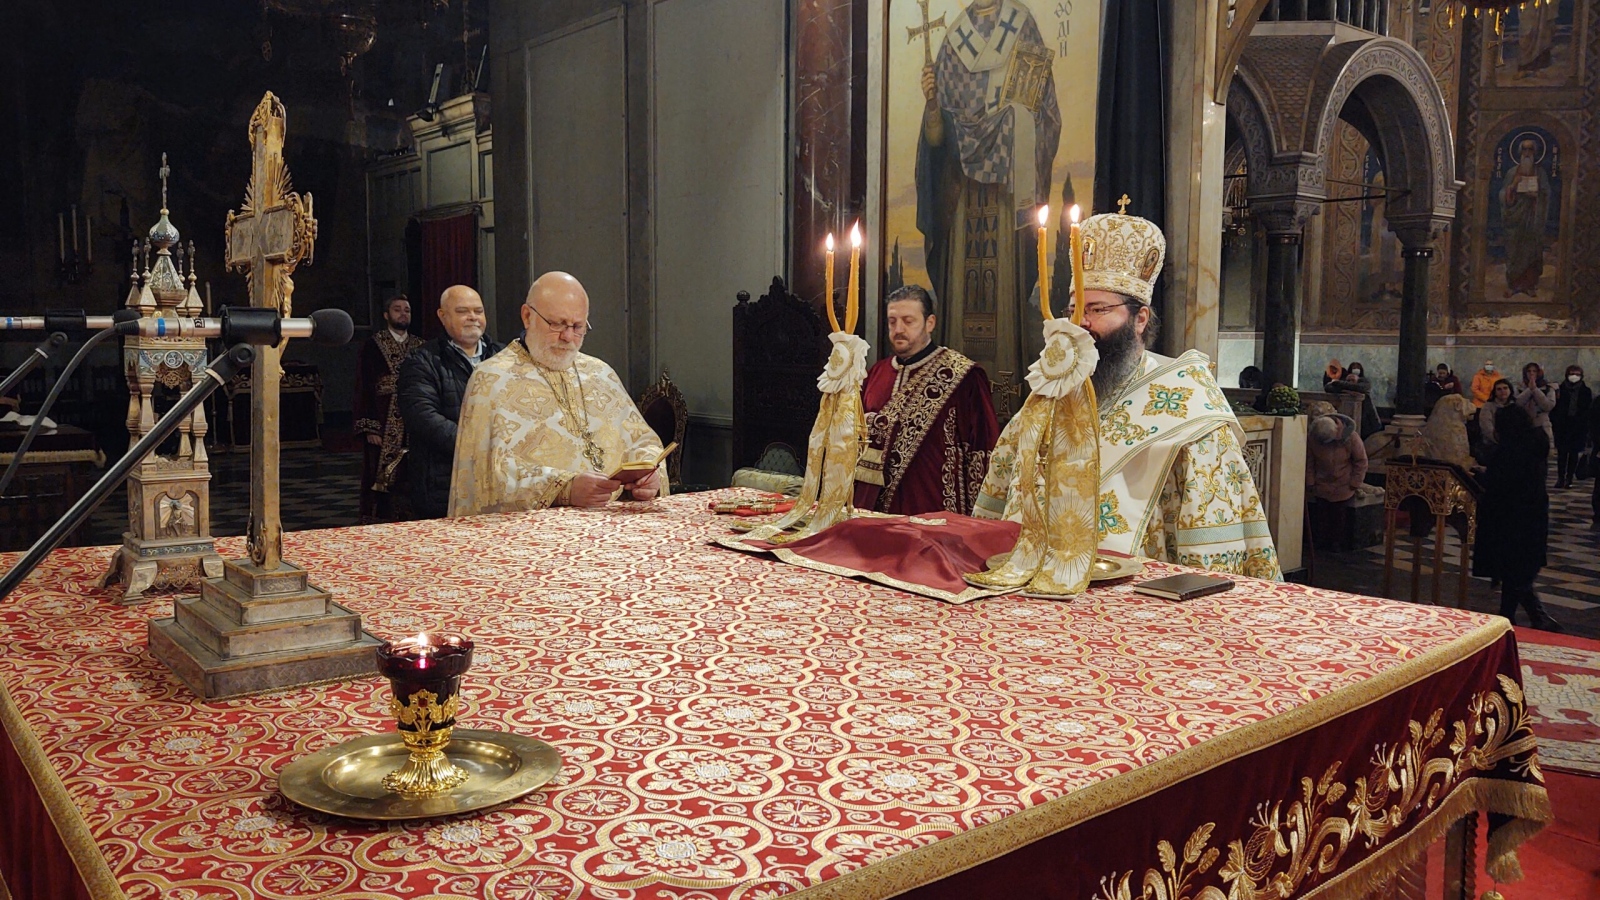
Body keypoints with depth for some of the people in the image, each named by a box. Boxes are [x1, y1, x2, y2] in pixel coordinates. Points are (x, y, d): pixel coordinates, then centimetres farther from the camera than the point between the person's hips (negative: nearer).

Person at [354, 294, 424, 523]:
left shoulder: (420, 347, 12)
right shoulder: (372, 347, 2)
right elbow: (363, 389, -2)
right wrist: (369, 428, -10)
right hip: (384, 428, -3)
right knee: (383, 481, -3)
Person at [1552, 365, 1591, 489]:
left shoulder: (1585, 391, 5)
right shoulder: (1560, 390, 3)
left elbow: (1588, 410, 5)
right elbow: (1554, 409, 2)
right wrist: (1554, 424, -6)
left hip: (1578, 427, 1)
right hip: (1562, 426, -1)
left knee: (1574, 453, 3)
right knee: (1562, 453, -1)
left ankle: (1569, 478, 9)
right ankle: (1560, 478, 3)